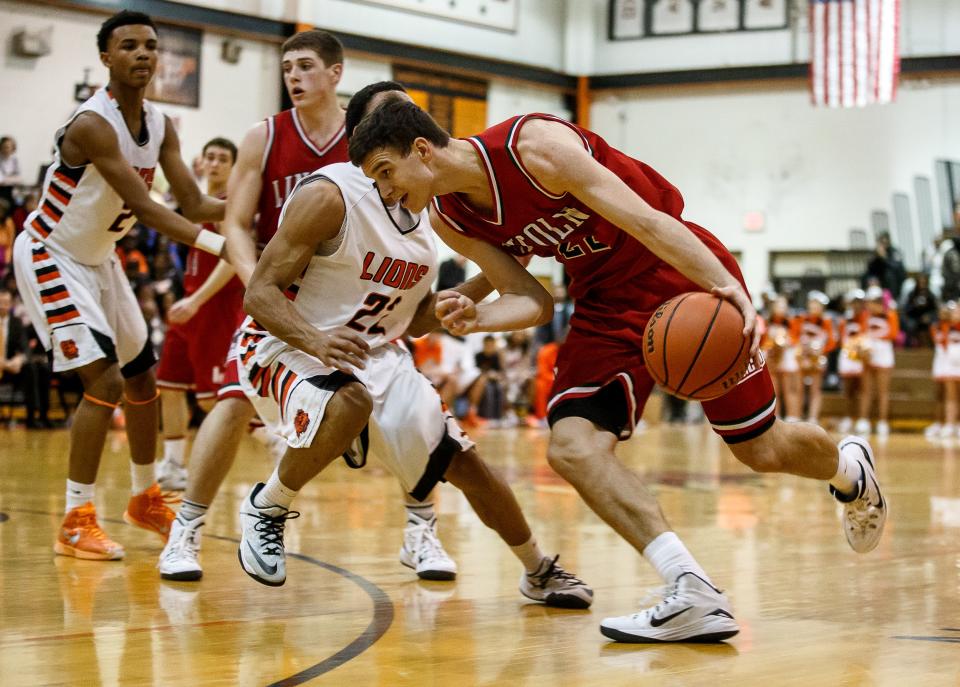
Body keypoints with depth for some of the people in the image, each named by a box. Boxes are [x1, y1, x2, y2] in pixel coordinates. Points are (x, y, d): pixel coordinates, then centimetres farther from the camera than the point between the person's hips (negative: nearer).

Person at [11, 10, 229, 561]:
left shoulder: (161, 126, -3)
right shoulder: (92, 125, -28)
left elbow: (194, 205, -6)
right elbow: (144, 208, -33)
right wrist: (221, 246, -40)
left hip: (99, 259, 9)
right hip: (50, 257, -9)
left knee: (143, 377, 16)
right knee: (105, 380, -18)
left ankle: (145, 499, 34)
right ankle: (76, 521, -10)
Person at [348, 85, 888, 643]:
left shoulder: (534, 146, -26)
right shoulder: (451, 221, -5)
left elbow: (646, 219, -29)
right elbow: (532, 301, 0)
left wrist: (729, 288, -39)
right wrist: (477, 318, -23)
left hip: (683, 269, -6)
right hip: (605, 300, 6)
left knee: (763, 450, 2)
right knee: (572, 446, -18)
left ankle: (849, 468, 38)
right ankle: (695, 595, -25)